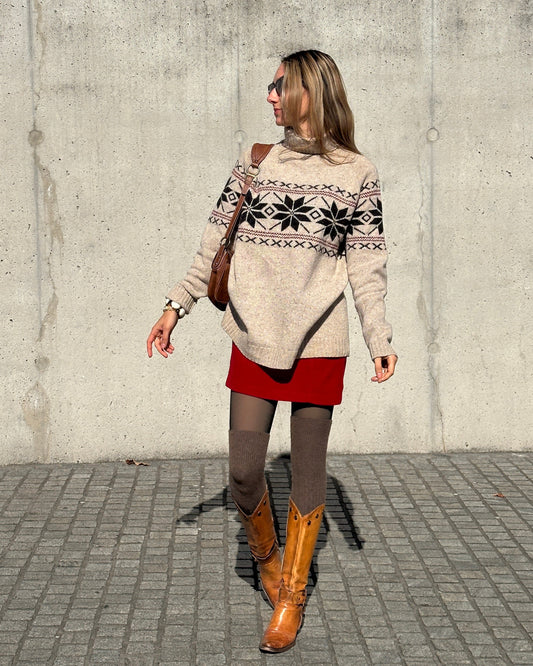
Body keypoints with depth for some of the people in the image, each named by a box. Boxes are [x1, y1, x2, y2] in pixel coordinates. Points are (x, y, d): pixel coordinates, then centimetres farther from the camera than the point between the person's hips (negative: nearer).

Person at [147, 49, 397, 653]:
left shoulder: (357, 174, 3)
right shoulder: (254, 164, 9)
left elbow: (366, 265, 1)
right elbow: (215, 244, 11)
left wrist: (379, 338, -8)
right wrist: (177, 306, 5)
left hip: (319, 345, -2)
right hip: (254, 339, 2)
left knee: (308, 472, 6)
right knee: (243, 471, 1)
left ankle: (291, 597, 21)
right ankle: (263, 554, 31)